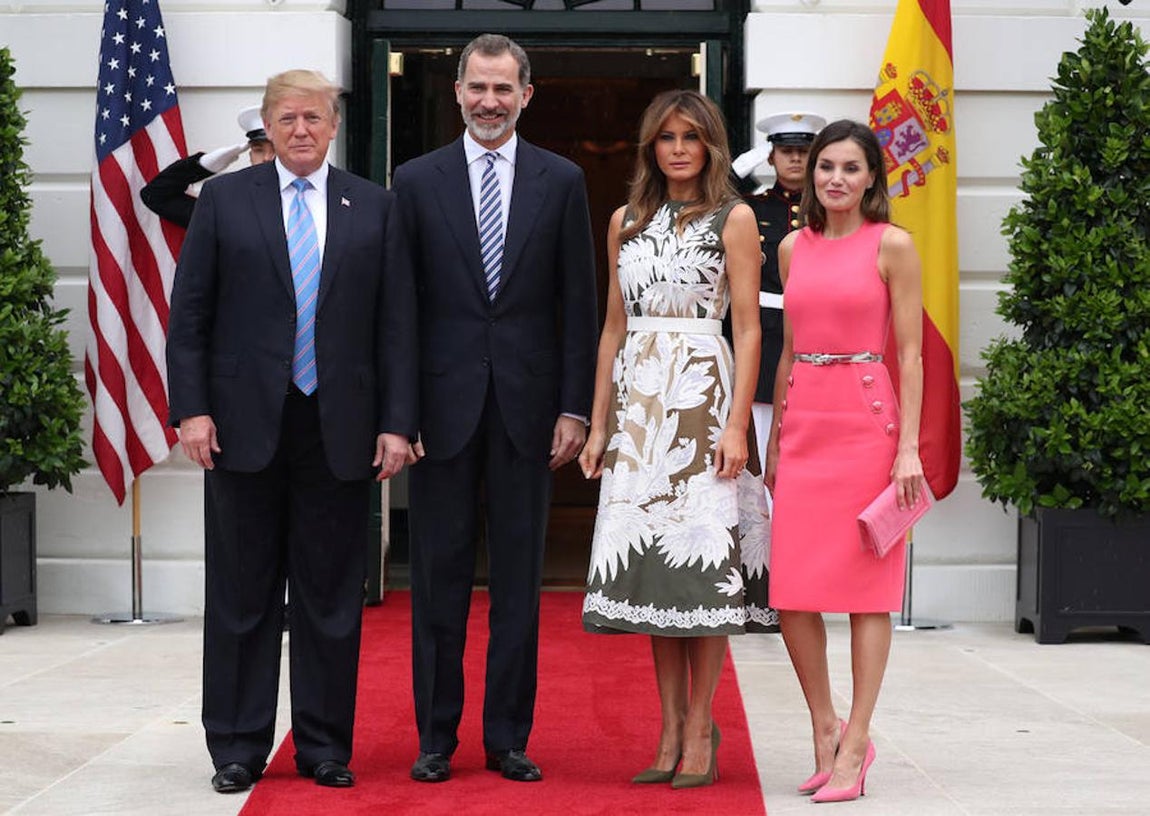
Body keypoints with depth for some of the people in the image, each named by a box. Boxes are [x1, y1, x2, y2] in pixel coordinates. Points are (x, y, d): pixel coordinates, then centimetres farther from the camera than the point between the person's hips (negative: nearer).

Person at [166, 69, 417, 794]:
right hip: (245, 428, -1)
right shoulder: (224, 199, 5)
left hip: (341, 431, 1)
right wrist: (191, 409, -7)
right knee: (242, 595, 5)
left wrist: (397, 423, -2)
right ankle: (238, 748, 15)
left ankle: (325, 747, 16)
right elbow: (189, 314, 3)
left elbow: (396, 323, 5)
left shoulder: (375, 208, 8)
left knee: (332, 598, 6)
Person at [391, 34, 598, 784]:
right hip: (444, 404, 0)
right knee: (439, 576, 5)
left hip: (528, 405, 0)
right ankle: (437, 737, 14)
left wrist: (574, 407, -2)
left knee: (519, 580, 6)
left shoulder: (561, 181, 5)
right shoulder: (418, 180, 4)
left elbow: (578, 304, 4)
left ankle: (509, 737, 15)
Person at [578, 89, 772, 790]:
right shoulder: (626, 221, 14)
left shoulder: (733, 218, 1)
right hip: (637, 401, 4)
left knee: (701, 557, -5)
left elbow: (748, 327, -4)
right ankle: (671, 728, 10)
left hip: (702, 396, -4)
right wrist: (598, 425, 11)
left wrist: (737, 423, -12)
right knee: (648, 558, 3)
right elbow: (614, 328, 16)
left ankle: (699, 730, 2)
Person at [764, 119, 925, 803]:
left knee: (866, 587, -1)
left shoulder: (892, 245, -2)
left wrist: (909, 447, -11)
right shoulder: (794, 247, 12)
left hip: (867, 420, -5)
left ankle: (853, 746, 6)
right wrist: (775, 439, 15)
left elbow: (910, 354, -5)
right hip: (803, 423, 5)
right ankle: (826, 730, 18)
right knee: (792, 592, 1)